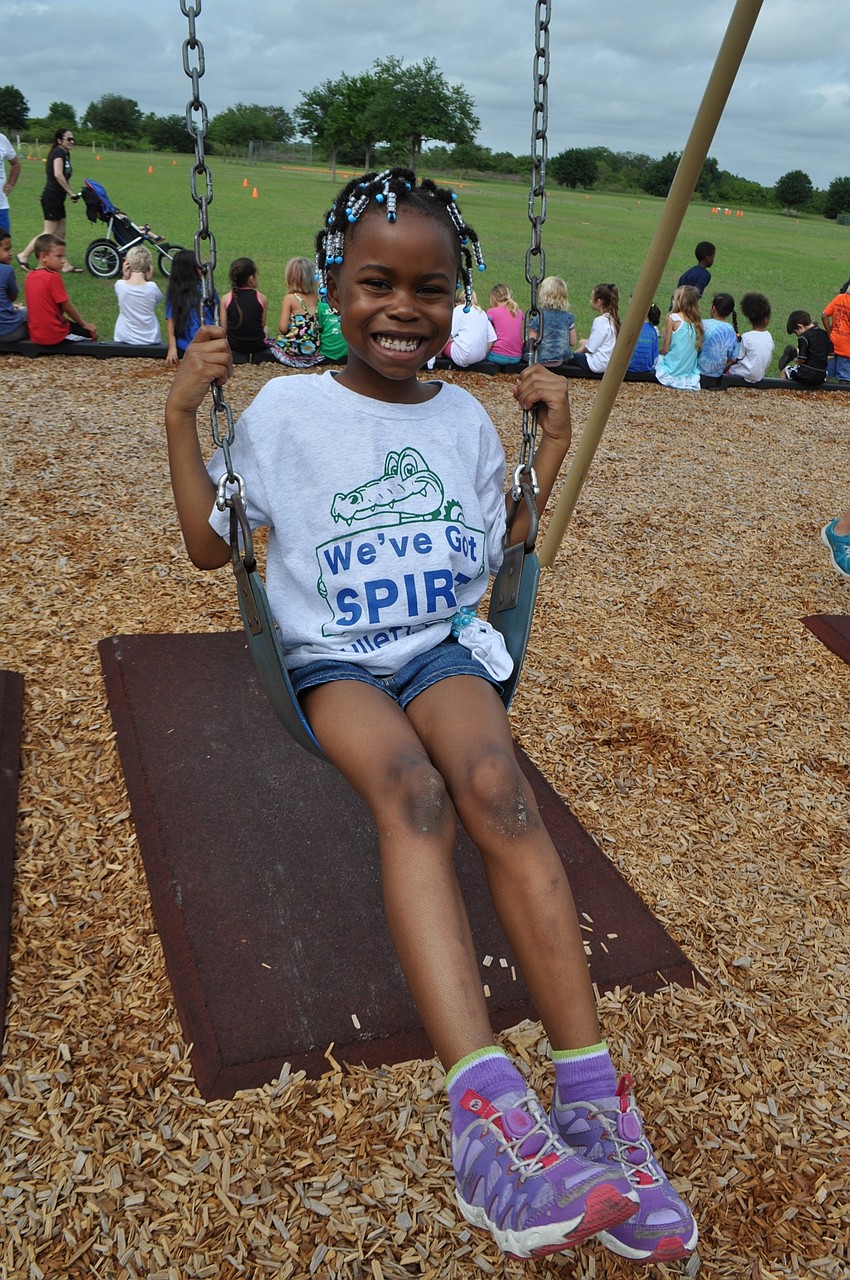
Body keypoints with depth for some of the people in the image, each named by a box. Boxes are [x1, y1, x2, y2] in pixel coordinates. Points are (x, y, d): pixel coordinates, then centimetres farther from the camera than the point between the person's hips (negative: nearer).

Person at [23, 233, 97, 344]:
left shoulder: (30, 276, 6)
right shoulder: (53, 277, -16)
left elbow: (46, 305, 12)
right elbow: (67, 307, -10)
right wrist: (84, 324, 5)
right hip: (54, 335, -7)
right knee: (91, 332, 12)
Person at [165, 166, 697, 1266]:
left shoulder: (464, 418, 12)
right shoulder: (286, 410, 3)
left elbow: (500, 551, 19)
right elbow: (210, 546, 7)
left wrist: (550, 445, 12)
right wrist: (181, 417, -2)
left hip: (444, 647, 2)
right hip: (333, 662, -2)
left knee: (496, 785, -32)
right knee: (411, 791, -36)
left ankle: (593, 1105, -32)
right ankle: (492, 1112, -46)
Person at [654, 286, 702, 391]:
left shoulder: (673, 318, -11)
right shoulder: (696, 321, 4)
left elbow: (665, 348, -10)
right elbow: (698, 347, 9)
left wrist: (658, 352, 13)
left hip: (674, 369, -7)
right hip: (690, 369, 7)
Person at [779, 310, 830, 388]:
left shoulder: (804, 337, -10)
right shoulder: (825, 334, 10)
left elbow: (801, 360, -13)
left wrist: (796, 360, 8)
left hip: (807, 375, -7)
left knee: (784, 370, 17)